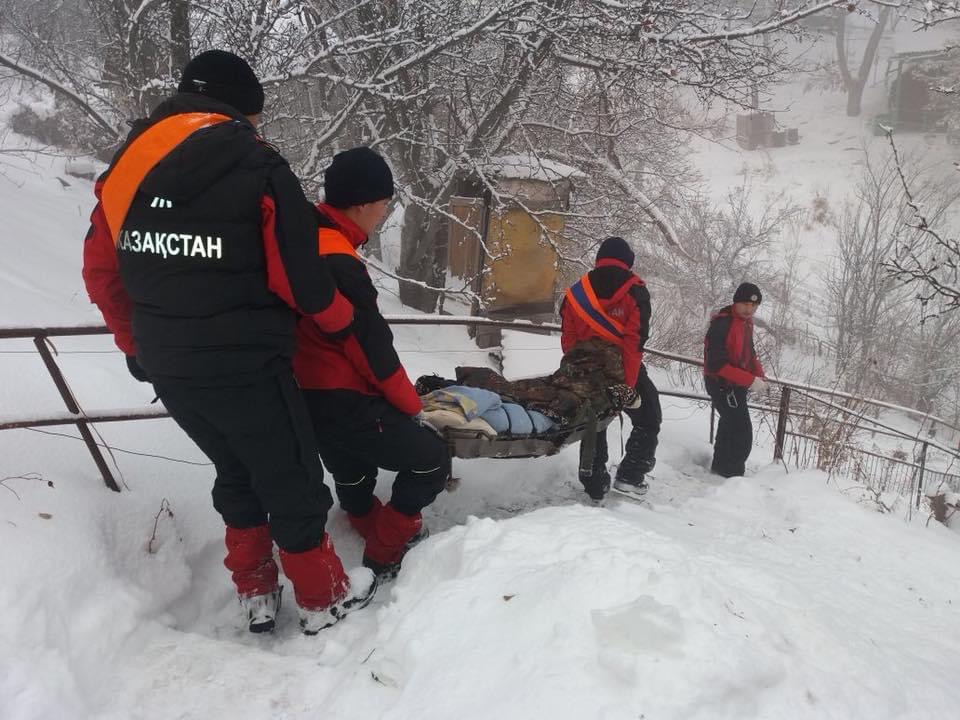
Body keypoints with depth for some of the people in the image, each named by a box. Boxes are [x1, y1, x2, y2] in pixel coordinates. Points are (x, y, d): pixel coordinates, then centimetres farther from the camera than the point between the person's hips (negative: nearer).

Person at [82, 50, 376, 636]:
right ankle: (324, 598, 27)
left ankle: (256, 594, 36)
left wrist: (139, 346, 24)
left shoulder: (126, 166, 6)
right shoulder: (257, 168, -12)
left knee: (236, 474, 25)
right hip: (244, 367, -6)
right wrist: (343, 319, 7)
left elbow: (102, 273, 12)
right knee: (292, 482, 11)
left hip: (167, 370, 7)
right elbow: (301, 279, -13)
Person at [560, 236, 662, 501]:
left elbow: (568, 340, 2)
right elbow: (634, 341, -16)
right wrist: (629, 385, -18)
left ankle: (595, 485, 22)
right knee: (648, 421, 16)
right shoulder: (635, 291, -5)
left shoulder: (576, 293, 7)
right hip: (626, 371, -3)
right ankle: (630, 475, 8)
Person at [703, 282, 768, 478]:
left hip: (736, 384, 10)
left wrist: (759, 375, -1)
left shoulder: (746, 321, 3)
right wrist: (750, 381, -29)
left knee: (730, 426, 26)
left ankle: (720, 466, 44)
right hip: (721, 384, -10)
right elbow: (717, 364, -29)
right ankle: (731, 474, 4)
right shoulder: (722, 324, -26)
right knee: (743, 434, -10)